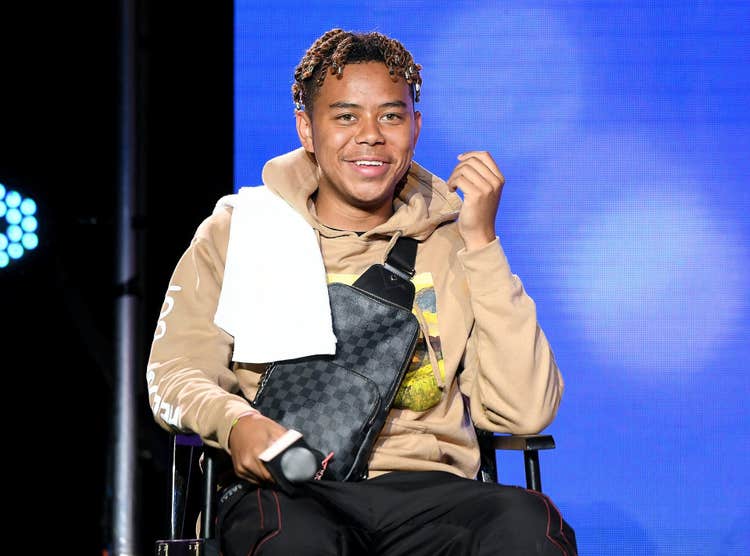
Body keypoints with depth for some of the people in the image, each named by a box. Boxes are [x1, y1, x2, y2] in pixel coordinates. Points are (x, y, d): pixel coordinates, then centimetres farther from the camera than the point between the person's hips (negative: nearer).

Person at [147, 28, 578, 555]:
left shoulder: (453, 246, 14)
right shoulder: (238, 231, 14)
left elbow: (524, 411, 3)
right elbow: (173, 373, 7)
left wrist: (481, 240, -1)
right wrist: (235, 423, -17)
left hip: (425, 491, 2)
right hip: (286, 492, -2)